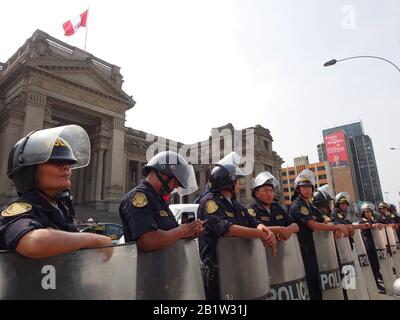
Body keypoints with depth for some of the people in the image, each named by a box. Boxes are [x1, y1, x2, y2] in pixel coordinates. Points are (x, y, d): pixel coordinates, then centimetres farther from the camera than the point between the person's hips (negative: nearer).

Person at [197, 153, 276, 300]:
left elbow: (253, 222, 6)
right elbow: (225, 228, -29)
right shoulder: (209, 201, -15)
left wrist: (264, 229, -17)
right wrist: (260, 234, -29)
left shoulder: (235, 203, 14)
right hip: (217, 271, -8)